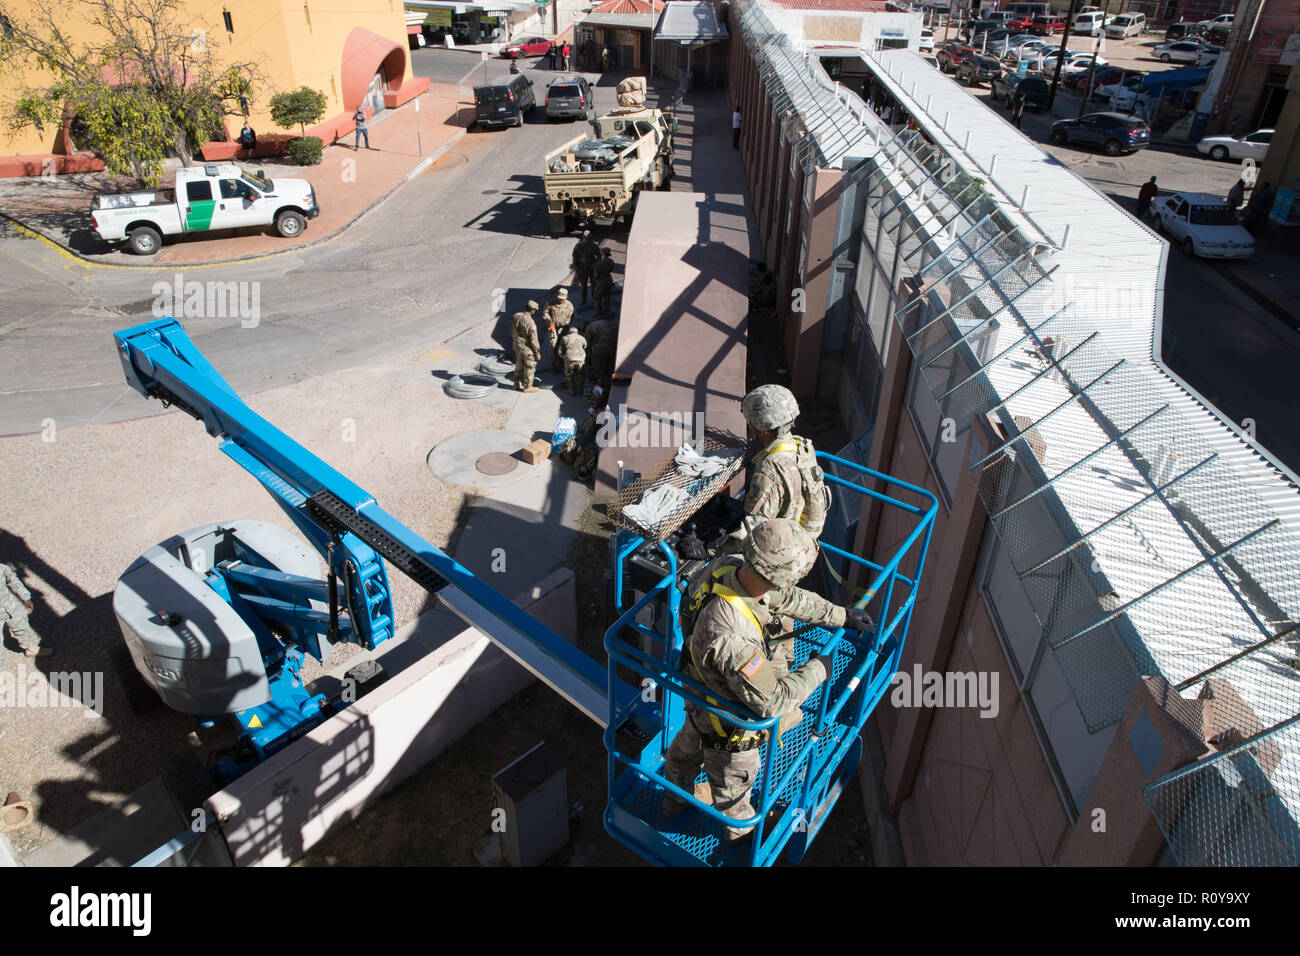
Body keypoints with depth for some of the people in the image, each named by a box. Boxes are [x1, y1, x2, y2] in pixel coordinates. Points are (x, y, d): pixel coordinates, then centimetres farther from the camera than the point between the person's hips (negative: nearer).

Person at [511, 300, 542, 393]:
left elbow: (512, 332, 6)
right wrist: (537, 352, -11)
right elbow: (533, 339, -22)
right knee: (529, 367, 10)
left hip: (517, 346, 7)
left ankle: (517, 384, 36)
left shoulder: (516, 317, -7)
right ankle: (527, 386, 21)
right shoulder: (530, 322, -28)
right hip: (528, 348, -7)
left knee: (519, 365, 23)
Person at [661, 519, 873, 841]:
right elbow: (771, 703, -36)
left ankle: (675, 800, 67)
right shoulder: (733, 636, -48)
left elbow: (787, 596, -5)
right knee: (732, 781, 27)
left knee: (686, 749, 36)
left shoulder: (729, 565, -24)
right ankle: (741, 831, 60)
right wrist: (817, 669, -22)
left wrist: (841, 615, 3)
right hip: (729, 723, -7)